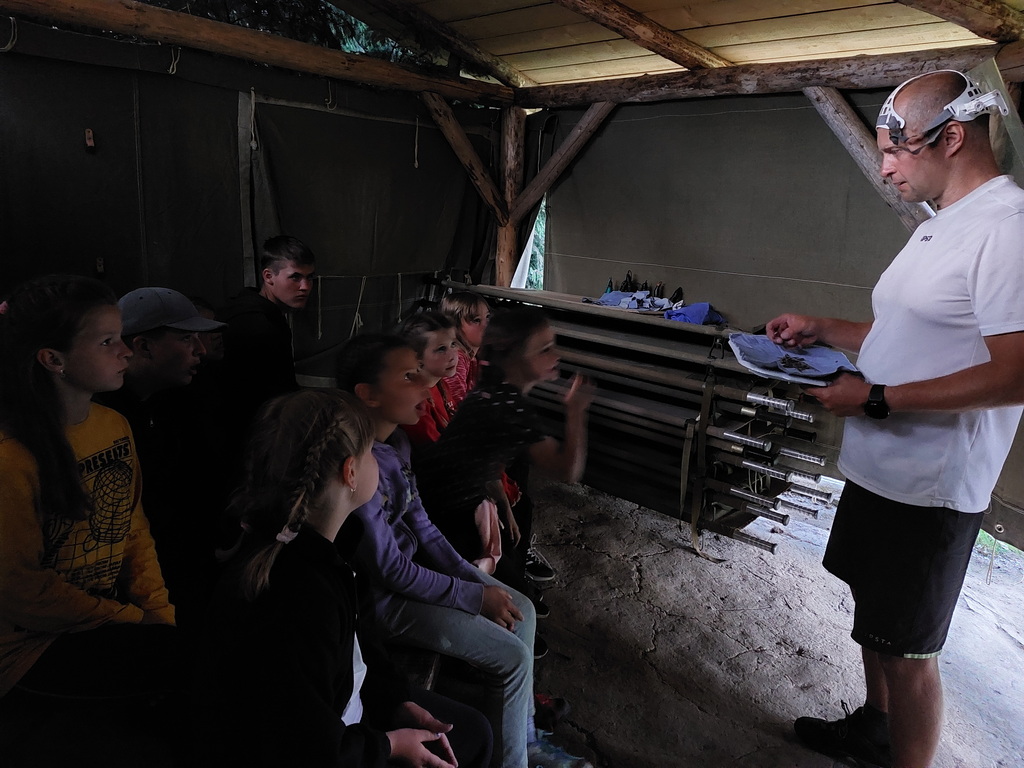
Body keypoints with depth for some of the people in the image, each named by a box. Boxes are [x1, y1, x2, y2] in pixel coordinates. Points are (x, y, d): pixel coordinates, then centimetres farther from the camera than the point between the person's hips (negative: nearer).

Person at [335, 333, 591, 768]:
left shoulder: (397, 441, -3)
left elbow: (421, 525, 5)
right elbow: (390, 569, -24)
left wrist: (477, 579, -3)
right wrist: (477, 597, -16)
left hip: (414, 566, 9)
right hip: (385, 599, -9)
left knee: (522, 613, 12)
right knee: (514, 658, -7)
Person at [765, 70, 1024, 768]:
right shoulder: (939, 228, 13)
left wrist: (877, 398, -24)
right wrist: (820, 329, 12)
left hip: (929, 488, -10)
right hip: (876, 467, 10)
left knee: (907, 648, 5)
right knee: (873, 611, 23)